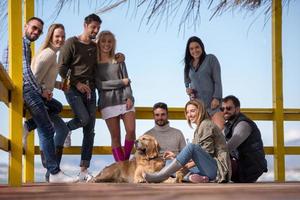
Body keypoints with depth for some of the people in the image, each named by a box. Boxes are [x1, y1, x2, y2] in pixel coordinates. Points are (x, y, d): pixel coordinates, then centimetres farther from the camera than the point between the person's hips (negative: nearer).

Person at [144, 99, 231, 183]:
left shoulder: (206, 124, -5)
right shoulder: (199, 129, 23)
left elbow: (208, 153, -12)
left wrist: (191, 164, -12)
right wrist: (175, 155, 12)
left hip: (217, 167, -10)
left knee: (191, 146, -30)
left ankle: (160, 176, -32)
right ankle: (191, 176, -22)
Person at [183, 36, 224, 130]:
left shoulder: (211, 59, 5)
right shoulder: (189, 65, 17)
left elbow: (217, 80, -1)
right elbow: (188, 82, 29)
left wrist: (216, 98, -11)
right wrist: (188, 89, 6)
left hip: (213, 102, -4)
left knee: (220, 129, -18)